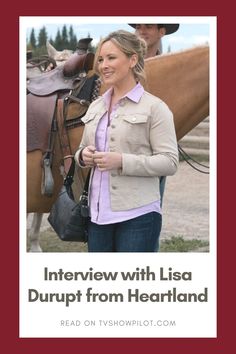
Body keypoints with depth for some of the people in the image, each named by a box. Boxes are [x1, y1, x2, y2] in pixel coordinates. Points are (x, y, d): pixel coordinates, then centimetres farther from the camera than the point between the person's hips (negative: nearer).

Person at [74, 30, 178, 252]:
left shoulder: (154, 107, -6)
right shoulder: (95, 107, 13)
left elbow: (169, 162, -11)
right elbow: (83, 148, 22)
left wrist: (122, 161, -21)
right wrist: (83, 156, -3)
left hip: (137, 215, -6)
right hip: (98, 213, 6)